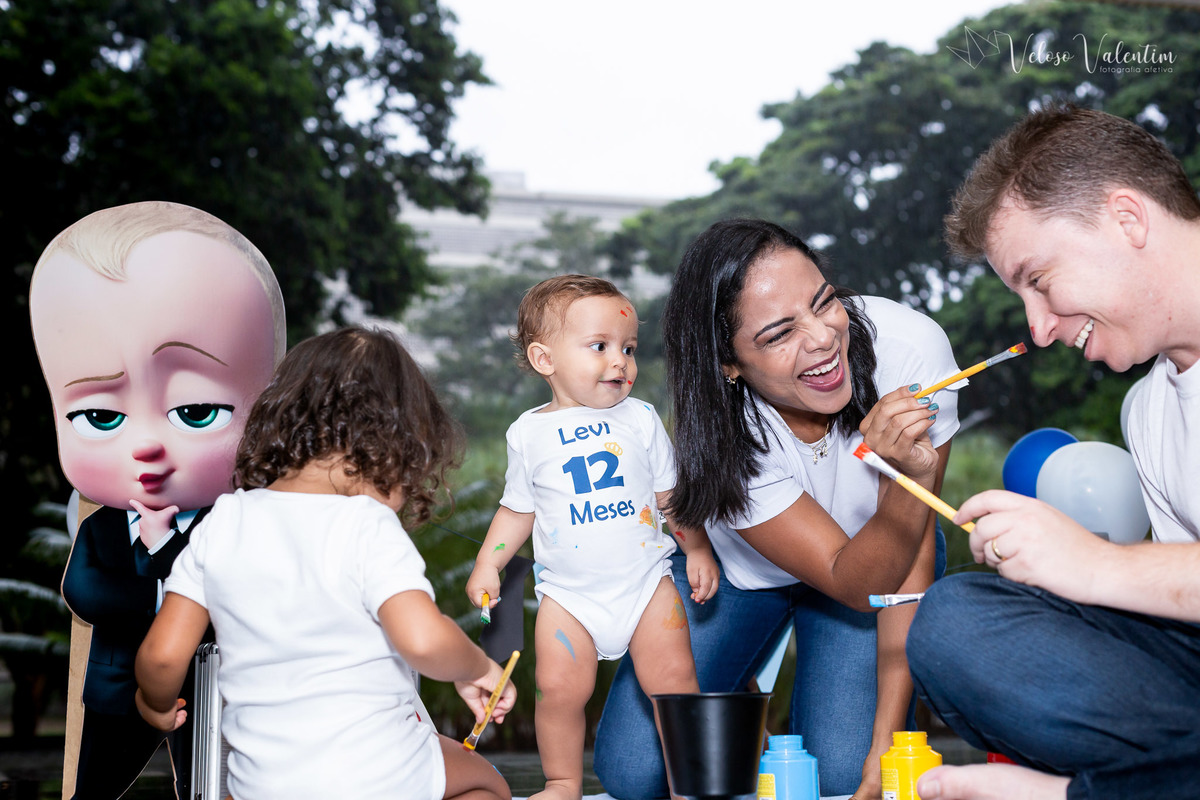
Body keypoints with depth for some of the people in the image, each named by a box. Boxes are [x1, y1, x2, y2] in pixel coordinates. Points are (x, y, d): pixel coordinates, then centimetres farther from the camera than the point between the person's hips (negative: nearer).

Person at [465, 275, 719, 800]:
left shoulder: (640, 418, 2)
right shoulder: (529, 433, 2)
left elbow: (671, 493, 10)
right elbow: (517, 508, 11)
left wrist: (697, 550, 6)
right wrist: (487, 564, 3)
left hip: (645, 579, 0)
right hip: (568, 592, 0)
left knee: (674, 678, -7)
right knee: (559, 688, -7)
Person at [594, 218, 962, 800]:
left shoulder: (911, 347, -32)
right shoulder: (720, 437, -34)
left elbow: (908, 565, -23)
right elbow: (854, 582, -31)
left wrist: (886, 748, -25)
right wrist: (910, 477, -52)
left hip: (879, 545, 1)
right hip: (737, 569, 0)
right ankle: (734, 707, 22)